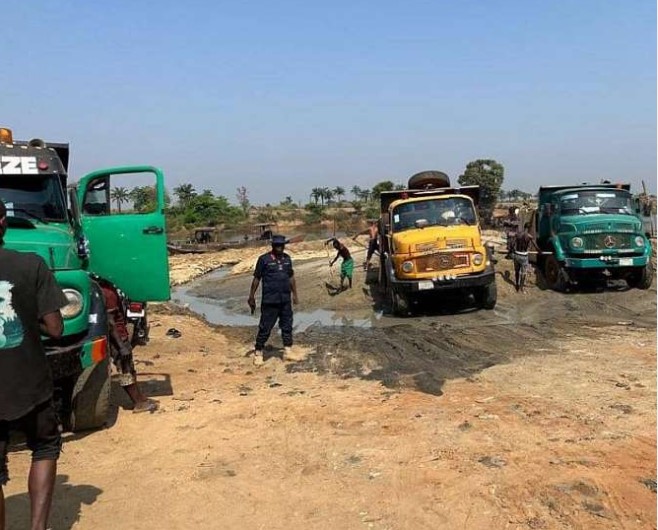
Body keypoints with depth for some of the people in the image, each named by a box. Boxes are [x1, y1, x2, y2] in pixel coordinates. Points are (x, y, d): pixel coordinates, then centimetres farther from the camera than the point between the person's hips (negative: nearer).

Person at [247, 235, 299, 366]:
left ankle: (288, 352, 21)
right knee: (265, 328, 0)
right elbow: (256, 279, -3)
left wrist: (295, 294, 18)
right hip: (270, 301, -5)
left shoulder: (287, 259, 8)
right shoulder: (264, 259, -7)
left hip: (285, 300, 5)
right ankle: (258, 353, 11)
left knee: (287, 326, 10)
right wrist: (251, 297, -3)